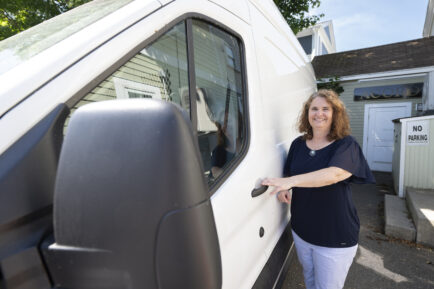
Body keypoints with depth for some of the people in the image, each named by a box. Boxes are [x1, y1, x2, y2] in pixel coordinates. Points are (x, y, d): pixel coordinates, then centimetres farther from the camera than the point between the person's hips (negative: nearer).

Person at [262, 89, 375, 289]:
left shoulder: (346, 145, -13)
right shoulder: (298, 144, 1)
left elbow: (334, 174, -32)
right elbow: (289, 173, 14)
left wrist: (289, 181, -42)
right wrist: (283, 189, -9)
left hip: (335, 239, -4)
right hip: (301, 231, 5)